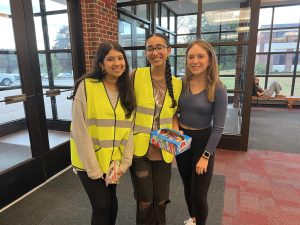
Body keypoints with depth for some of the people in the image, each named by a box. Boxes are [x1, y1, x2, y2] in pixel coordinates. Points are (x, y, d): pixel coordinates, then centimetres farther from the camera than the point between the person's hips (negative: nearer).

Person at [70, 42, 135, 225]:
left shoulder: (128, 91, 0)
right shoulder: (86, 86, -17)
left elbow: (130, 129, -1)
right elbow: (80, 130, -17)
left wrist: (125, 162, -7)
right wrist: (93, 168, -16)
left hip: (113, 160, 5)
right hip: (89, 161, -4)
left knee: (111, 203, 18)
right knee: (102, 206, 5)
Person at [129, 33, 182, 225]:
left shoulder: (177, 83, 1)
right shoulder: (135, 75, -9)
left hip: (163, 151, 3)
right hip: (139, 149, -2)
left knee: (161, 200, 19)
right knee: (144, 202, 13)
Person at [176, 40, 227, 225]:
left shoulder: (218, 89, -15)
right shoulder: (181, 84, -4)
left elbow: (218, 128, -14)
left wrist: (205, 156, -15)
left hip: (203, 142, -4)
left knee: (199, 194, 5)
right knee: (187, 187, 22)